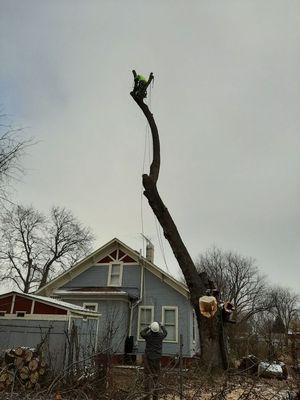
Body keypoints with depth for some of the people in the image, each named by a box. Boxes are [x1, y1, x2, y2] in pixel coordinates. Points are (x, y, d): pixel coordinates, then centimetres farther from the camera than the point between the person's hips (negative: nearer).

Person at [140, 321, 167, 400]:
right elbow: (165, 333, 18)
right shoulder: (160, 335, -7)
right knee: (156, 376, 11)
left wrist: (147, 327, 23)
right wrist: (162, 326, 32)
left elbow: (141, 333, 12)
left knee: (148, 376, 3)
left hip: (148, 357, -2)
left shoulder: (148, 335, -11)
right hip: (157, 358, 2)